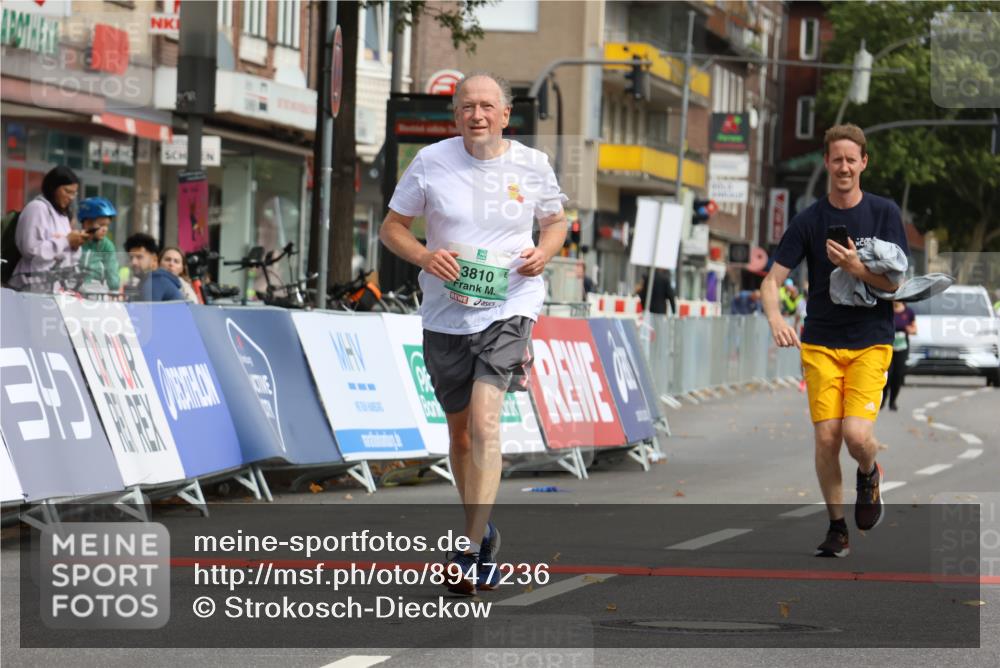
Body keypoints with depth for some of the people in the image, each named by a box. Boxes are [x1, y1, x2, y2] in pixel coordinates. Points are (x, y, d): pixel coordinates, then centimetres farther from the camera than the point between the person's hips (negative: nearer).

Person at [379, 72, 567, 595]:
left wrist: (544, 251, -6)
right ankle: (480, 529, 35)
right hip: (446, 313, 2)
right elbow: (391, 227, 5)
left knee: (484, 421, -20)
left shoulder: (532, 165, 0)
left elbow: (556, 222, 16)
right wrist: (424, 257, -15)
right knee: (460, 431, 13)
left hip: (509, 308, -2)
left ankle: (474, 547, -18)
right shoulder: (431, 162, -1)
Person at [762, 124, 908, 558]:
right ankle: (837, 530, 11)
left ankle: (870, 475, 19)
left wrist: (854, 266, -22)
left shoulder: (885, 213, 0)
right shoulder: (809, 221, 1)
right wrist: (775, 317, -23)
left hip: (871, 343, -1)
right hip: (820, 343, 1)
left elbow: (895, 281, -4)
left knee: (857, 433, -16)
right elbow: (773, 280, -3)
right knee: (827, 437, -6)